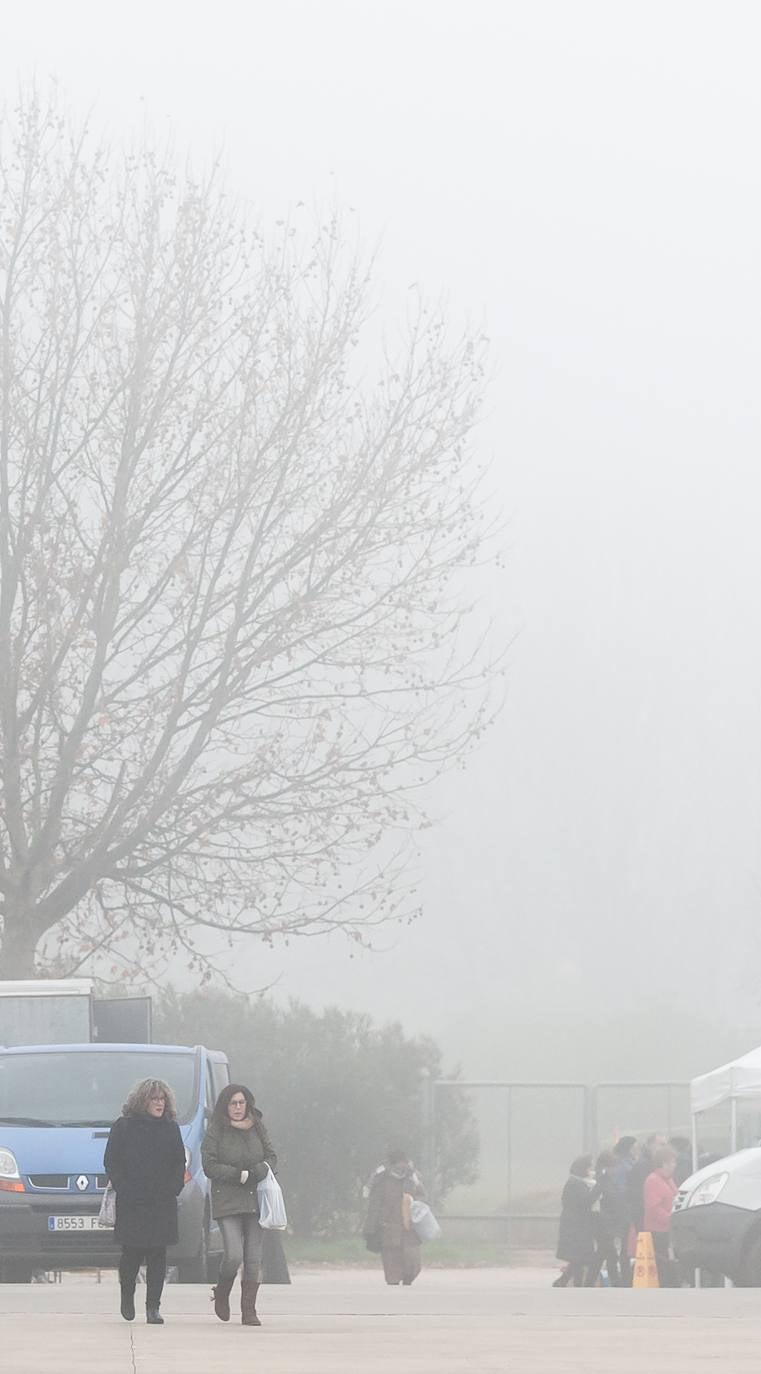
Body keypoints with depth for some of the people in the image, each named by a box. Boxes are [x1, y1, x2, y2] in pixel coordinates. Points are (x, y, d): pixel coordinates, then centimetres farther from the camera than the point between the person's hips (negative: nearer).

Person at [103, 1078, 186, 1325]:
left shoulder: (171, 1129, 12)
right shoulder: (123, 1127, 3)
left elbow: (179, 1163, 13)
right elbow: (111, 1163, 2)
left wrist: (173, 1189, -1)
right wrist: (123, 1189, -9)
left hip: (163, 1203, 2)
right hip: (131, 1203, -2)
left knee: (158, 1255, -3)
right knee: (132, 1253, -1)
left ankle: (153, 1307, -1)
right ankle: (127, 1295, 24)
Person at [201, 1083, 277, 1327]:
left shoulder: (257, 1128, 11)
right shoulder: (215, 1132, -1)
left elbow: (271, 1157, 15)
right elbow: (210, 1166, -6)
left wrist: (258, 1171, -7)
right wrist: (241, 1175, -11)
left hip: (255, 1200, 4)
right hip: (227, 1202, -4)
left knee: (254, 1258, -1)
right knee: (234, 1255, -14)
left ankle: (249, 1310, 4)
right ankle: (222, 1294, 16)